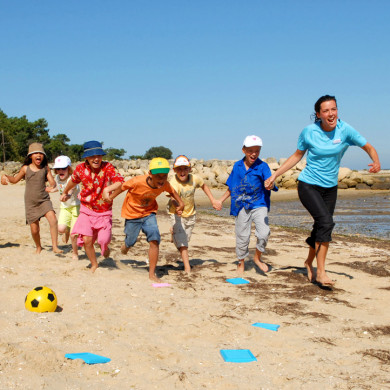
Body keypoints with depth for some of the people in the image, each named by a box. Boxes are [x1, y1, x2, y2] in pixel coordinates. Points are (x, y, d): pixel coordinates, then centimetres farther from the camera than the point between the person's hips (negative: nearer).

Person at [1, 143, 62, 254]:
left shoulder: (45, 168, 1)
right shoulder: (26, 168, 1)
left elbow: (52, 181, -1)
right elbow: (15, 179, 15)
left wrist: (52, 186, -23)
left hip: (44, 200, 0)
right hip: (30, 203, 0)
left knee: (53, 220, -25)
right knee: (34, 229, 3)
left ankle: (55, 246, -18)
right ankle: (38, 247, 32)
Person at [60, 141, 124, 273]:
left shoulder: (107, 167, -14)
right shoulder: (81, 169, -5)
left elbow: (120, 181, -29)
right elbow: (73, 181, 17)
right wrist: (65, 193, 33)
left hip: (104, 211, -2)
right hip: (87, 210, 2)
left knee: (103, 240, -9)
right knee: (86, 239, -9)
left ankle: (105, 247, 32)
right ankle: (94, 264, 16)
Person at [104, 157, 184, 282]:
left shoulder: (164, 185, -19)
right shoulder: (137, 182, -32)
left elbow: (172, 191, 5)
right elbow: (123, 187, -13)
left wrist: (180, 203, -4)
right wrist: (111, 197, -1)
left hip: (149, 213, 2)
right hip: (132, 213, -2)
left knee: (154, 240, -17)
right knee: (130, 241, 13)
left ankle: (152, 274, -7)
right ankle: (125, 246, 54)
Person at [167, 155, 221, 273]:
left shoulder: (195, 179, -14)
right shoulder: (173, 183, -29)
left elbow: (204, 186, 9)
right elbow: (173, 199, -46)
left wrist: (213, 201, 7)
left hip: (191, 213, 5)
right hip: (177, 214, -5)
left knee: (186, 239, 18)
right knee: (182, 242, -13)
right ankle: (187, 268, -13)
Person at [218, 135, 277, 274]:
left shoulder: (263, 166, -4)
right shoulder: (237, 166, 6)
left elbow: (269, 183, -17)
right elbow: (231, 187, 16)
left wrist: (270, 185, -40)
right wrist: (221, 200, 14)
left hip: (259, 205, -2)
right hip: (242, 206, 2)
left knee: (264, 232, -19)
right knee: (242, 236, 8)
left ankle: (257, 257, 7)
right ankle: (241, 262, 29)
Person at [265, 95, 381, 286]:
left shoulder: (345, 130, -8)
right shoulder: (309, 132, -10)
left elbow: (368, 147, -1)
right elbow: (297, 155, 4)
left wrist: (376, 162, -23)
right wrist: (274, 175, 1)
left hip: (330, 188, 3)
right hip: (308, 185, -3)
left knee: (322, 227, 10)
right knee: (326, 222, -22)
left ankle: (309, 262, 37)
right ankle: (320, 272, -17)